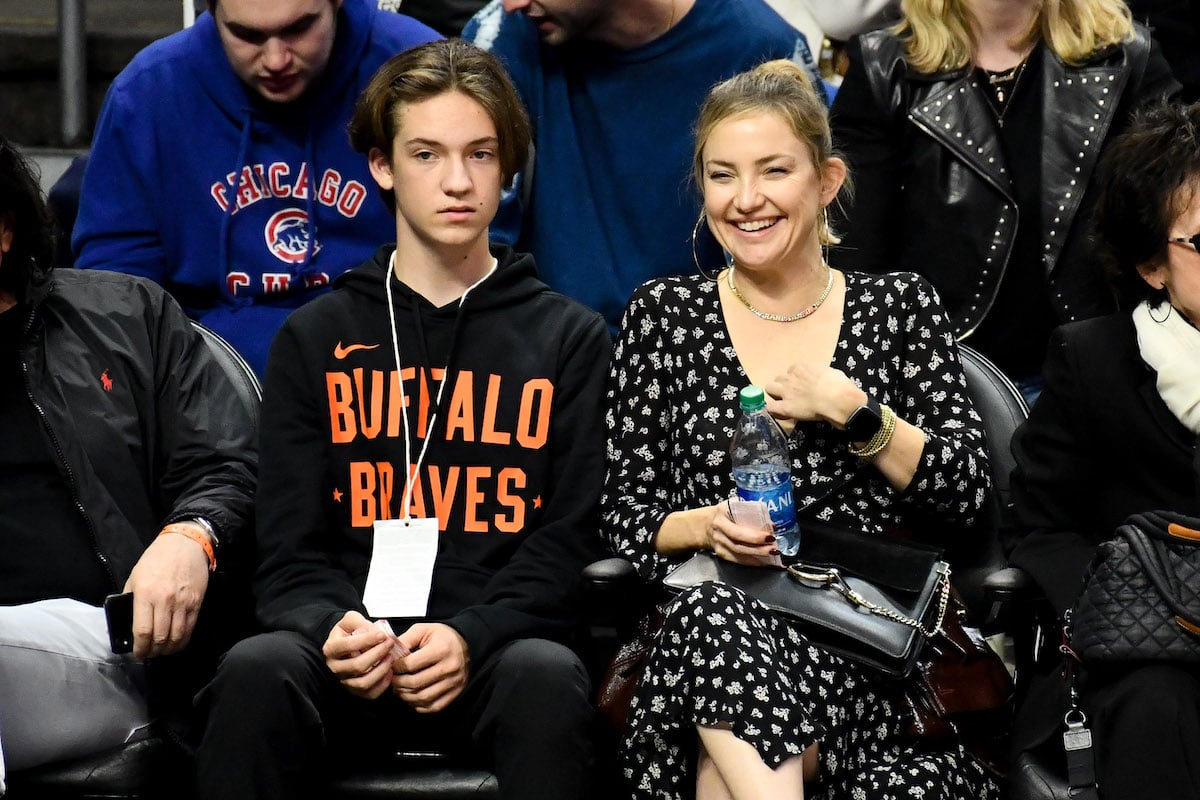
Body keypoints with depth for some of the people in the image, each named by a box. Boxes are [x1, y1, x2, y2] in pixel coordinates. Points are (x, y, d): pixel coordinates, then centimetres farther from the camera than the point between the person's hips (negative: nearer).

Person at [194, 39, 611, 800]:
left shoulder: (570, 338, 14)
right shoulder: (316, 339, 17)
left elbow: (568, 536, 5)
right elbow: (291, 547, 10)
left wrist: (471, 637, -14)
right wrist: (331, 626, -14)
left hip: (500, 646, -1)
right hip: (357, 653, 1)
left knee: (548, 677, -37)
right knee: (257, 670, -33)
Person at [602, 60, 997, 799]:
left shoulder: (901, 305, 11)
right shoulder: (664, 315, 11)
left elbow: (968, 493, 4)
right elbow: (625, 513, 9)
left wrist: (849, 410, -7)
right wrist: (706, 527, -12)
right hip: (708, 622, 2)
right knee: (711, 610, -36)